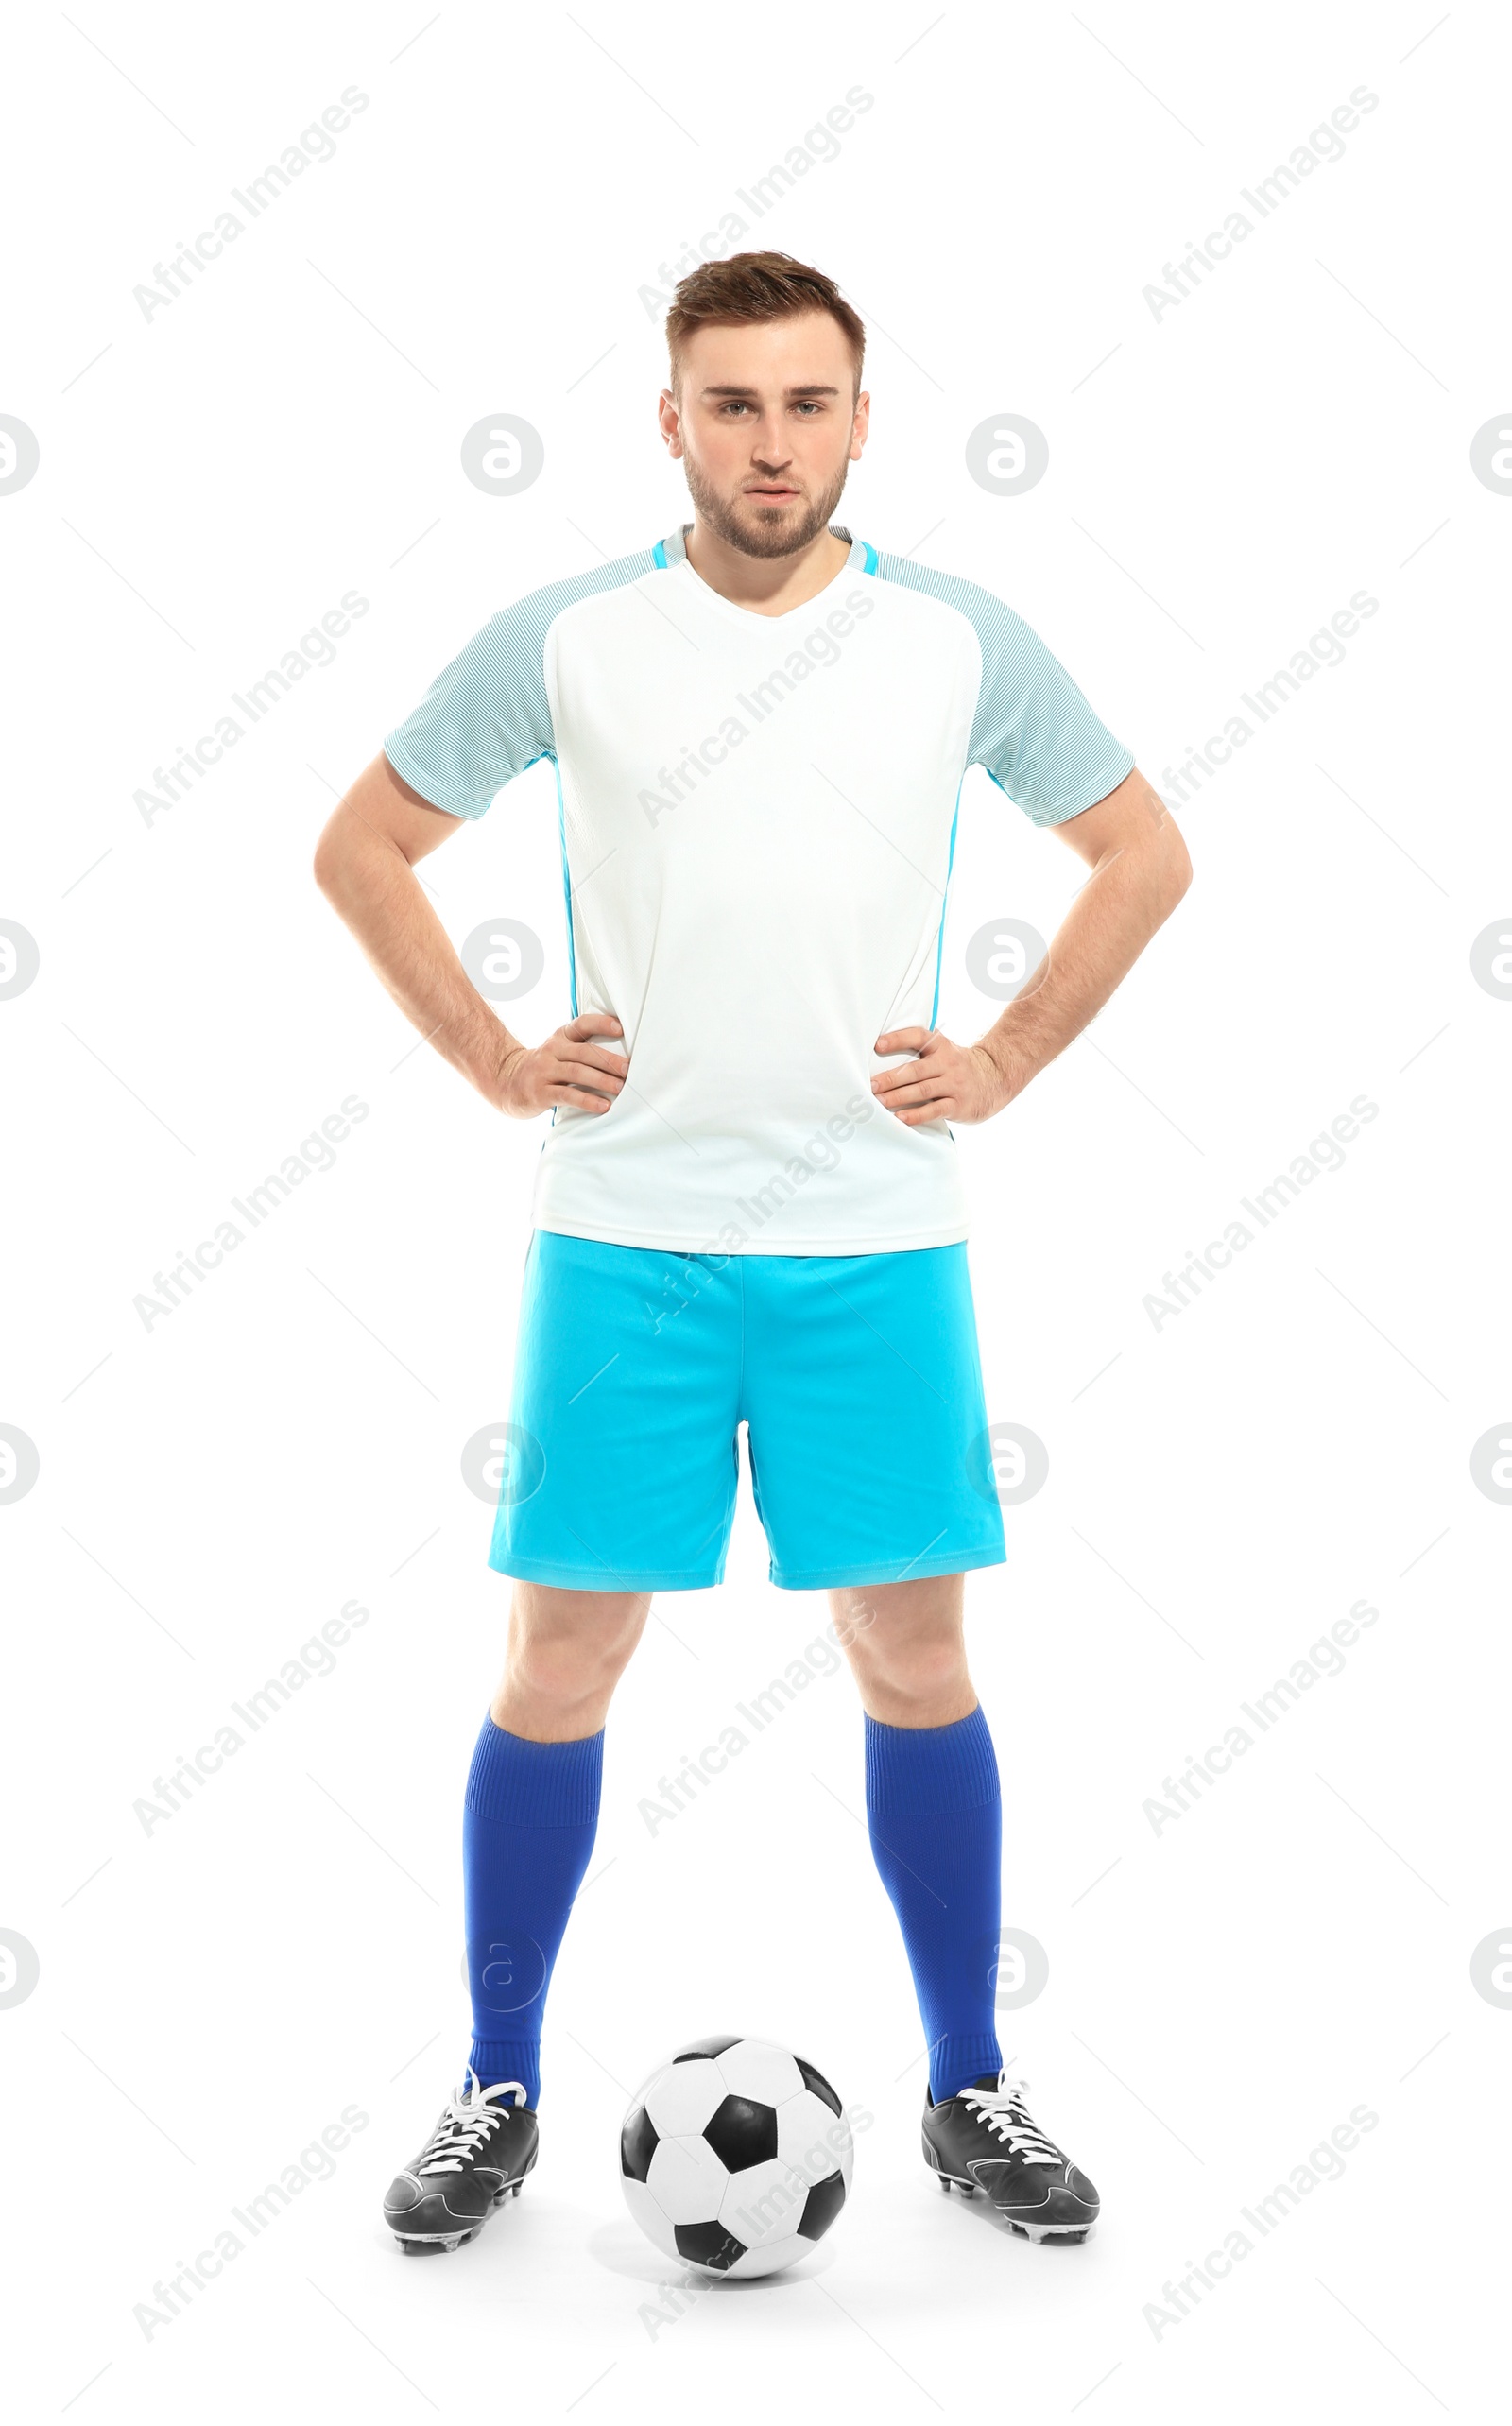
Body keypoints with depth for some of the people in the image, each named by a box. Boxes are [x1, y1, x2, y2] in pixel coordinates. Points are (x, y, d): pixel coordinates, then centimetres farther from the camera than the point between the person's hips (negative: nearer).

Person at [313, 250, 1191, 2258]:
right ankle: (499, 2093, 21)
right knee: (561, 1657, 2)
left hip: (878, 1235, 1)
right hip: (624, 1234, 0)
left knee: (915, 1656, 5)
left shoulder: (963, 642, 2)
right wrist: (494, 1060, 2)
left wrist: (1006, 1062, 4)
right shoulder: (561, 642, 0)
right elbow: (364, 845, 10)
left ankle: (970, 2092, 22)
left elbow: (1142, 851, 13)